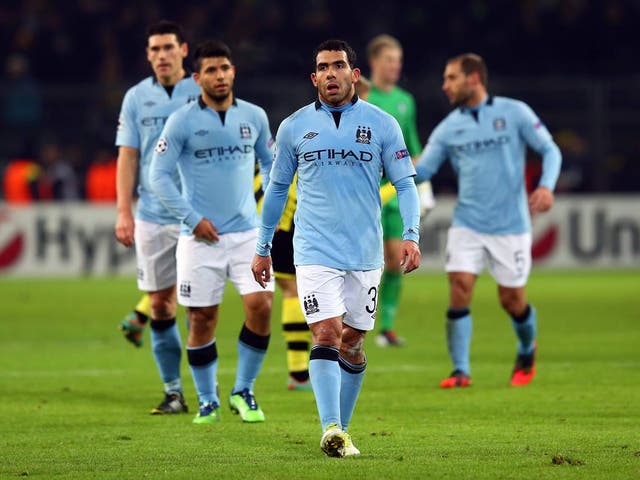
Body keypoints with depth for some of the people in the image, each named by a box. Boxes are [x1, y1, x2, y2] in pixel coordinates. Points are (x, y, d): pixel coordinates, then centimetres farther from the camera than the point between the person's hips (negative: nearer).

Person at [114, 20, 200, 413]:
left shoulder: (203, 93, 1)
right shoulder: (137, 98, 7)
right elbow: (128, 156, 7)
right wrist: (124, 211, -1)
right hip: (153, 216, 2)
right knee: (160, 305, 3)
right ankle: (173, 391, 10)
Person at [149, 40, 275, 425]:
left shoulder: (254, 117, 5)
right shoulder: (182, 122, -5)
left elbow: (270, 162, 20)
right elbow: (159, 175, -5)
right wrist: (193, 219, -10)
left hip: (248, 231, 2)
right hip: (201, 237, -2)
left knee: (261, 306, -12)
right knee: (202, 320, 1)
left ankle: (243, 391, 5)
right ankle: (208, 402, 17)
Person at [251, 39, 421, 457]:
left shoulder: (382, 124, 3)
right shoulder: (294, 127, 5)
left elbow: (405, 183, 4)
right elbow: (277, 188, 14)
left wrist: (411, 235, -9)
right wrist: (263, 247, 15)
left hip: (366, 252, 1)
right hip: (315, 250, -1)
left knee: (353, 342, 8)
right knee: (326, 333, -16)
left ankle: (341, 429, 21)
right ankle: (331, 428, -25)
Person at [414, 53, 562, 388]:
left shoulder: (514, 112, -3)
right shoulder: (449, 128, 5)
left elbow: (550, 150, -1)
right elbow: (421, 171, 1)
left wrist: (546, 186, -18)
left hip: (510, 226, -2)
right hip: (467, 225, 2)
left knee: (512, 300, 4)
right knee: (459, 290, -14)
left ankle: (527, 352, 34)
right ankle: (460, 371, -9)